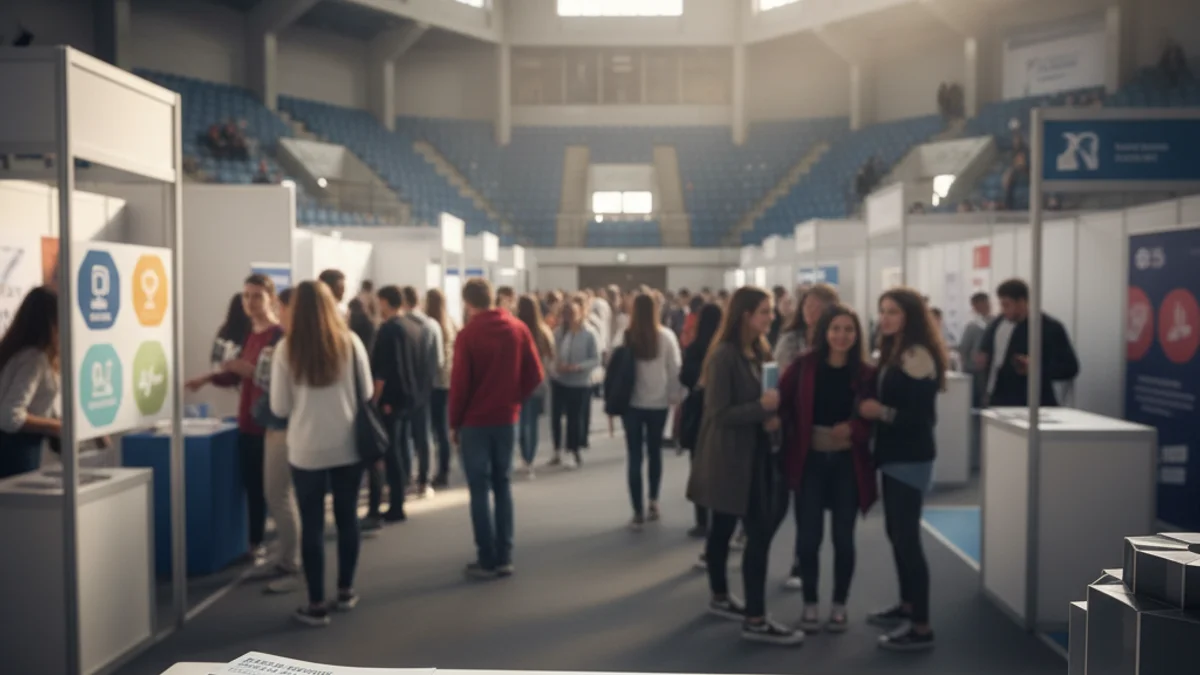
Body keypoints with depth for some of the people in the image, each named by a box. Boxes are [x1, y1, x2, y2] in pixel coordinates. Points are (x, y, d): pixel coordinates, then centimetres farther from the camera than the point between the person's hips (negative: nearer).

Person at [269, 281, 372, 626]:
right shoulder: (350, 342, -5)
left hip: (306, 450, -2)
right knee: (347, 518, 15)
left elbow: (279, 407, -4)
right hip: (348, 446, 2)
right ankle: (346, 591, 26)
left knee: (312, 525, 6)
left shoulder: (287, 348, -8)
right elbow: (367, 394, 4)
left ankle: (316, 604, 11)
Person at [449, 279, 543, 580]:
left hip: (475, 422, -4)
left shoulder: (468, 334, -11)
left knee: (479, 490, 3)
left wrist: (454, 422, 0)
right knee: (502, 487, 12)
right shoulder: (518, 329, 1)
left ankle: (487, 561, 5)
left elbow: (459, 383, -11)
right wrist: (514, 398, 12)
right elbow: (534, 375, 0)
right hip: (507, 419, 4)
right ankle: (504, 558, 14)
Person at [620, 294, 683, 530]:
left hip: (632, 403, -1)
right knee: (654, 452, 18)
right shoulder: (666, 335, -7)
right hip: (658, 402, 1)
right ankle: (653, 502, 22)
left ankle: (639, 512, 4)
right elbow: (675, 369, -3)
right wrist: (675, 397, 8)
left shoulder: (624, 336, -9)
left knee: (635, 457, 4)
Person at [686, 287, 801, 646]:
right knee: (759, 532, -8)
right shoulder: (724, 356, -18)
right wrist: (762, 408, -23)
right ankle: (755, 620, -1)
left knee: (724, 528, 19)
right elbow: (719, 414, -20)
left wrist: (771, 415, -1)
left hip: (754, 452, 9)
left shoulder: (760, 352, 8)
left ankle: (720, 597, 32)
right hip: (730, 456, -8)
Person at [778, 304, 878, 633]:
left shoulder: (865, 374, -3)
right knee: (808, 536, 3)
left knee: (843, 537, 7)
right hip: (809, 460, -1)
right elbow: (782, 403, -3)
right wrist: (791, 437, -17)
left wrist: (854, 429, -17)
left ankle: (839, 605, 24)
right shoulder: (804, 366, -5)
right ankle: (810, 604, 21)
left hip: (848, 462, 1)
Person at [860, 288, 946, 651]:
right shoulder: (892, 353, 12)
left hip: (911, 459, -9)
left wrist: (882, 412, -21)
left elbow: (923, 415, -20)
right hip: (894, 455, 9)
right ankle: (906, 606, 29)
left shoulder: (918, 355, -16)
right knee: (896, 532, 15)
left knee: (907, 537, -6)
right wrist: (869, 408, -2)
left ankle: (921, 627, 1)